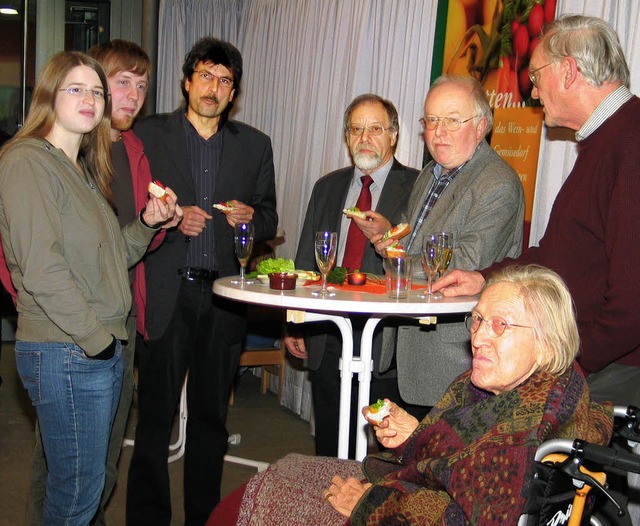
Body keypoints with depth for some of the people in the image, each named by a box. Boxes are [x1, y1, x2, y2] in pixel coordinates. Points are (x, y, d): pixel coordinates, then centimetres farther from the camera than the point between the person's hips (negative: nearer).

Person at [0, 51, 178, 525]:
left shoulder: (84, 169, 17)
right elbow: (41, 268, -19)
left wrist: (147, 224, 1)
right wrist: (95, 337, -15)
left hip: (102, 349, 9)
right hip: (65, 354, -9)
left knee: (90, 480, 16)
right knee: (78, 487, 0)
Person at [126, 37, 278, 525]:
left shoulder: (255, 145, 12)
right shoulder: (148, 134, 5)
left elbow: (269, 220, 15)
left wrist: (249, 217, -6)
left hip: (224, 297, 3)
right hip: (165, 295, -2)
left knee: (211, 415, 11)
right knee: (155, 415, 0)